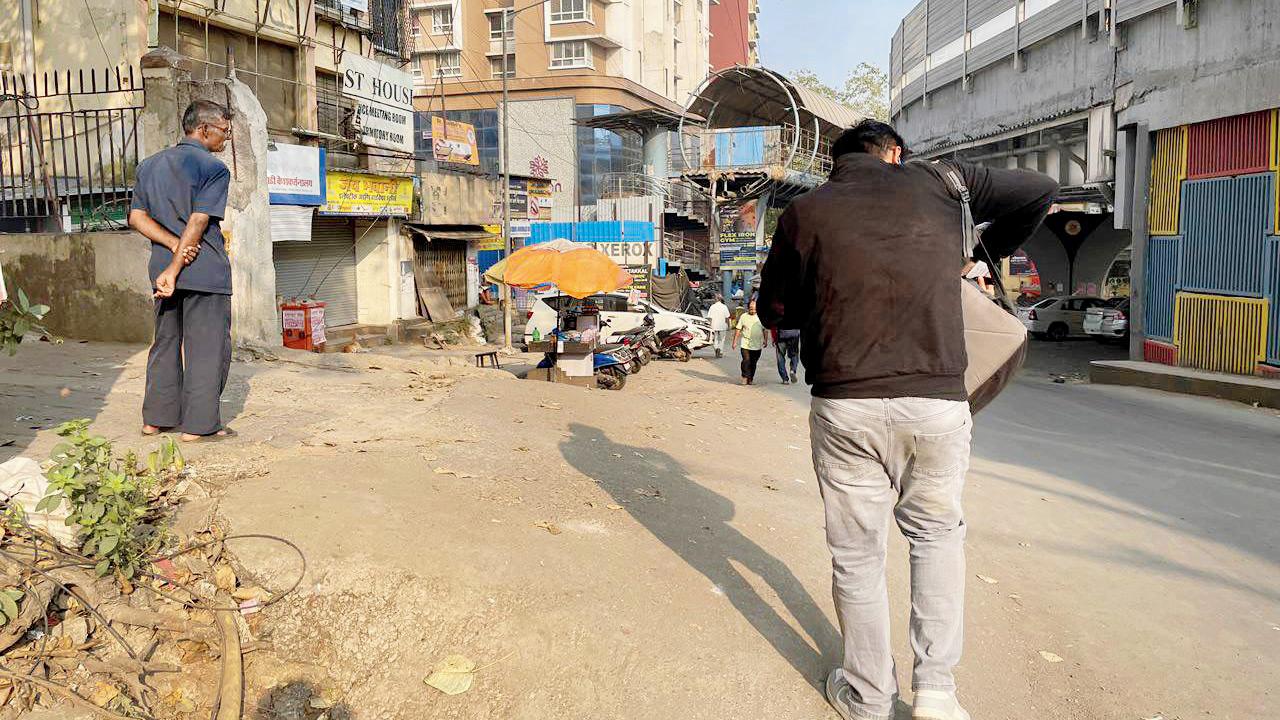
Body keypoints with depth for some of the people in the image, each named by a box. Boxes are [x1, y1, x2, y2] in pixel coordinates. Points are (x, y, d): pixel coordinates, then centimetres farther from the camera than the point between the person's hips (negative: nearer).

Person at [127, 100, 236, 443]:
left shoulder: (150, 165, 15)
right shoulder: (213, 168, -7)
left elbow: (137, 216, 7)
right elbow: (198, 223, -15)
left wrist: (174, 244, -5)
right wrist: (175, 270, -14)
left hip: (162, 264, 7)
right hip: (206, 269, -7)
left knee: (166, 342, 16)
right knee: (208, 346, -1)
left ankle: (156, 418, 21)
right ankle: (198, 425, 0)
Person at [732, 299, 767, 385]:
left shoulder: (760, 317, 6)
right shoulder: (743, 316, 2)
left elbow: (765, 330, 14)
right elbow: (738, 330, 5)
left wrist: (765, 341, 10)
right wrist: (735, 341, 2)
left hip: (757, 345, 2)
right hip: (745, 344, -2)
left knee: (753, 363, 6)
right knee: (746, 361, -13)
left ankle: (750, 379, 18)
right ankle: (745, 377, -1)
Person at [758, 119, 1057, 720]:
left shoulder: (804, 213, 7)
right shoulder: (935, 181, 9)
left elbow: (774, 310, 16)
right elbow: (1040, 191, 20)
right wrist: (985, 253, 33)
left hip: (846, 404, -1)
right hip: (938, 401, 1)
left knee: (857, 553, 13)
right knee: (937, 532, 23)